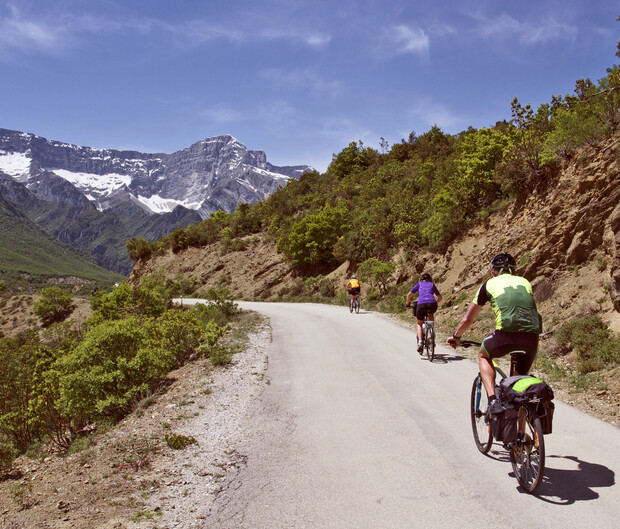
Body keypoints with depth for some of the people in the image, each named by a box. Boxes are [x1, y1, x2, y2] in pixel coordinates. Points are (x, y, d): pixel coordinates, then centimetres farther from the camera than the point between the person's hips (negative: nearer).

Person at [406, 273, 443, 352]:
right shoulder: (432, 284, 28)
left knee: (419, 324, 19)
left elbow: (409, 295, 21)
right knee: (431, 315, 38)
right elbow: (440, 297, 31)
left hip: (421, 304, -1)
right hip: (432, 304, 1)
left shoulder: (419, 284, 24)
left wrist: (408, 304, 37)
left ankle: (420, 341, -1)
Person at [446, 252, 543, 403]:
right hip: (532, 337, 4)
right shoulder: (524, 282, 27)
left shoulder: (489, 284, 17)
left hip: (507, 333, -3)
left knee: (483, 356, 25)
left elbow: (468, 319, 24)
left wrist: (456, 337, 41)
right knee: (522, 376, 28)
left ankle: (493, 400, 8)